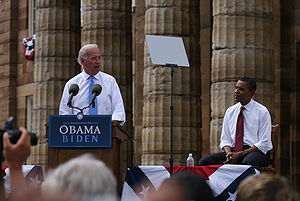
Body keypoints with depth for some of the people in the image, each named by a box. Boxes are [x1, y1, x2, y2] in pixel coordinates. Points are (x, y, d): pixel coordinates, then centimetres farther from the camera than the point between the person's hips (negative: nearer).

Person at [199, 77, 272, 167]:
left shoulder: (262, 112, -1)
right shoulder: (230, 111, 14)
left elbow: (263, 144, -6)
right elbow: (225, 140, 14)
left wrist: (240, 154, -15)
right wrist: (229, 153, -9)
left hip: (254, 151, -5)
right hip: (233, 151, 5)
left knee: (248, 162, -42)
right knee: (204, 161, -20)